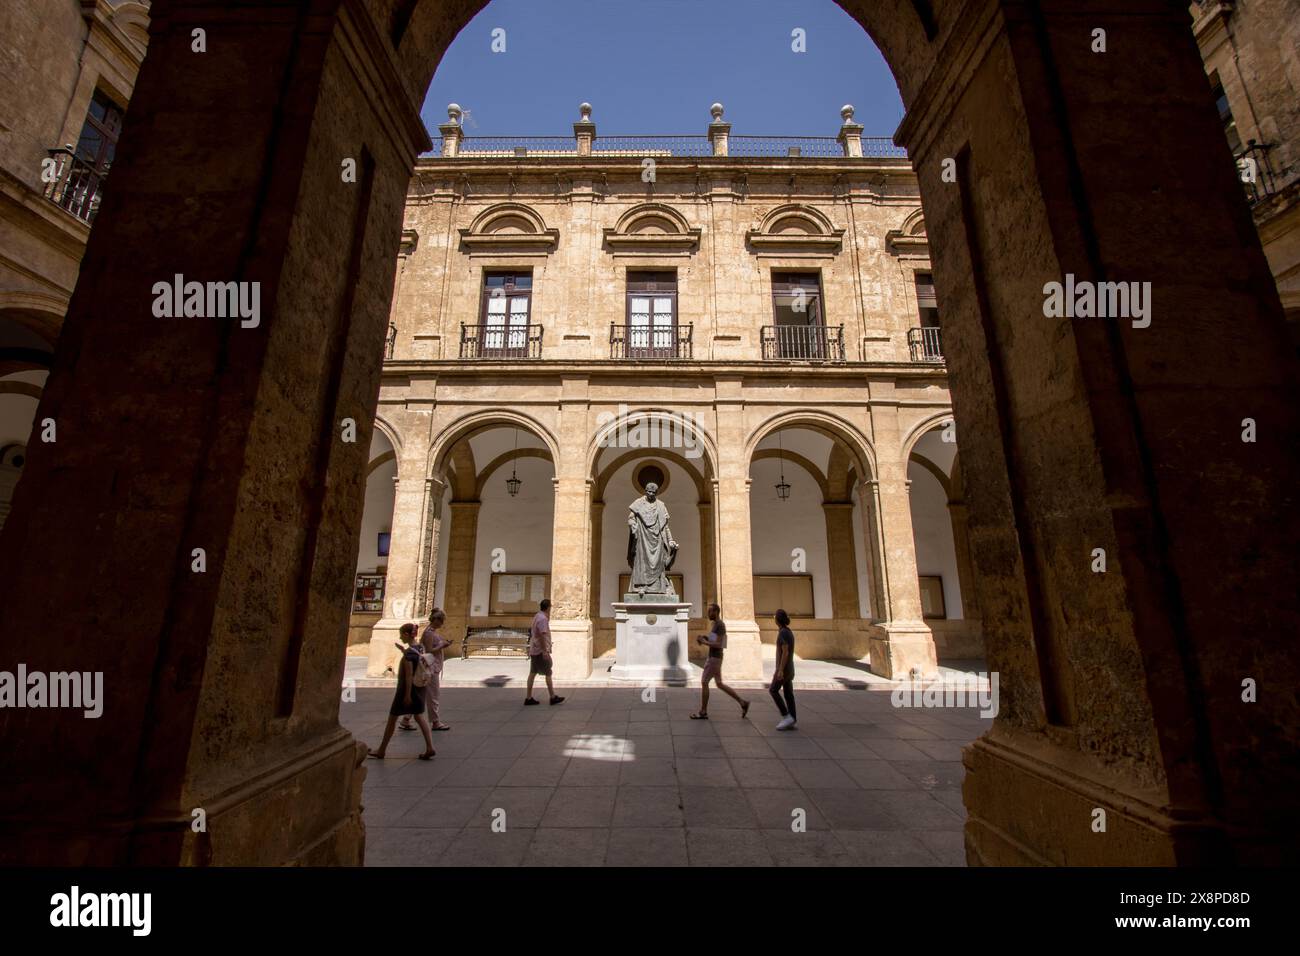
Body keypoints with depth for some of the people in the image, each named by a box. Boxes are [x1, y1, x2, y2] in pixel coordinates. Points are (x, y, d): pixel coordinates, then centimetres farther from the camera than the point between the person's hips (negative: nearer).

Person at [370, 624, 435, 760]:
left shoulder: (408, 652, -20)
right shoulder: (420, 648, 3)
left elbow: (409, 674, -21)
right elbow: (426, 667, 12)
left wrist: (407, 694, -19)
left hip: (406, 688, -7)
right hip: (418, 687, 7)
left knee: (392, 718, 11)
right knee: (419, 717, 9)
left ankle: (381, 751, 25)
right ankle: (430, 748, 0)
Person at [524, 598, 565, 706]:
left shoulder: (537, 616, 11)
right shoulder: (543, 618, -18)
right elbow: (542, 635, -24)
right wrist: (545, 651, -23)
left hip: (534, 650, 9)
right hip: (541, 650, -9)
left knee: (532, 673, 9)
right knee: (548, 673, 0)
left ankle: (529, 698, 12)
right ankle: (553, 697, 6)